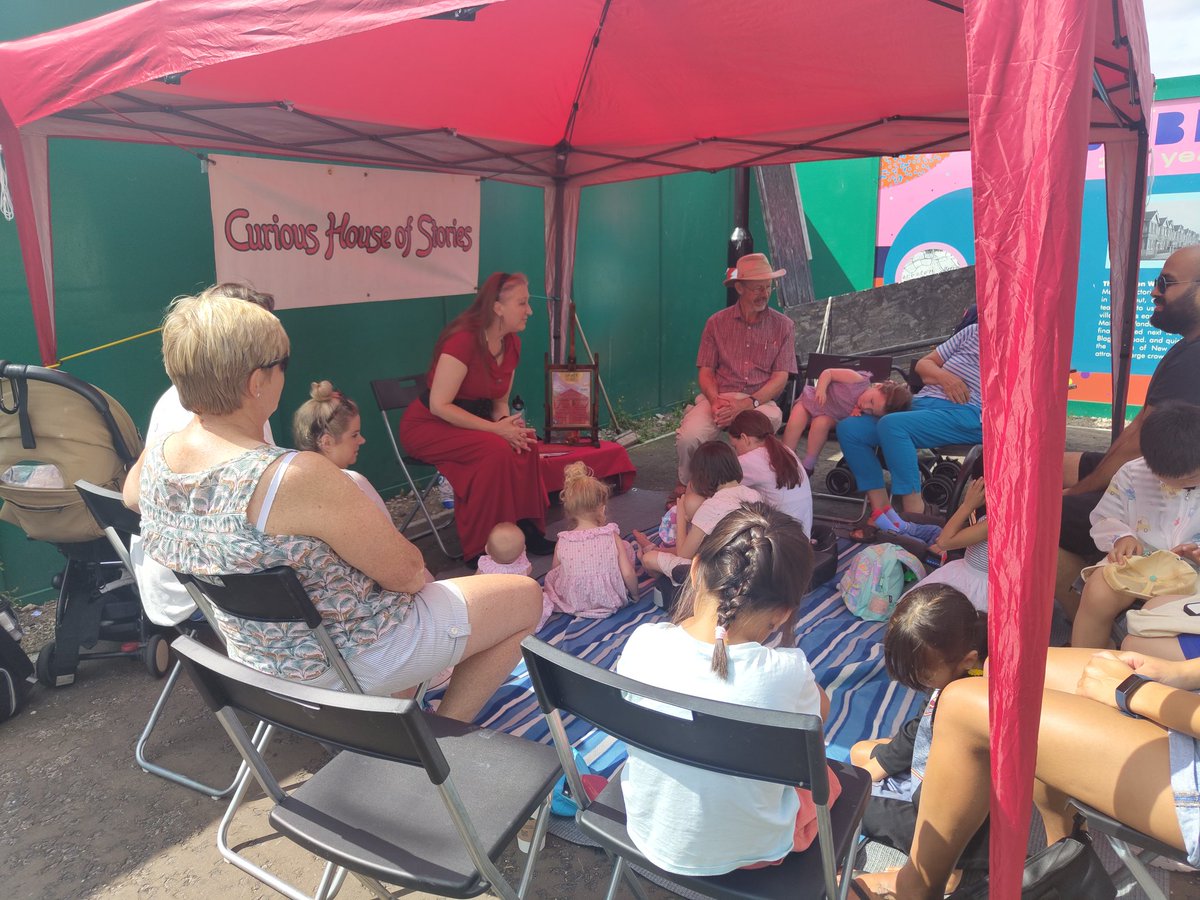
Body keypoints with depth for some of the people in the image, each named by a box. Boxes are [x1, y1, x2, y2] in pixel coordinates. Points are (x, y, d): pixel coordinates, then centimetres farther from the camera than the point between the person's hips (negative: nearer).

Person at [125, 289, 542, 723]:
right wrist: (413, 572, -2)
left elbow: (131, 496, 17)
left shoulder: (153, 460, -10)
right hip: (348, 662, -8)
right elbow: (404, 571, -25)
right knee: (524, 596, 5)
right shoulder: (298, 476, -35)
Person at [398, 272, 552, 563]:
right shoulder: (463, 340, -24)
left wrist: (508, 423, -12)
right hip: (427, 426, -7)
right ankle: (480, 549, -21)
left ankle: (525, 527, -8)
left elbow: (500, 401, 12)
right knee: (496, 449, -30)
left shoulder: (511, 343, 2)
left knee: (526, 441, -18)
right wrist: (497, 429, -26)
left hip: (466, 424, 7)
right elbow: (439, 405, -26)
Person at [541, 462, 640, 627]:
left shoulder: (562, 542, -11)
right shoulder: (612, 537, -15)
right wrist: (634, 594, 7)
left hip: (573, 605, 2)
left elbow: (554, 576, 3)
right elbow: (628, 574, -14)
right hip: (610, 602, -1)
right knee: (627, 548, 10)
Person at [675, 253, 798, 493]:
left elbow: (780, 377, 1)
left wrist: (747, 404, -16)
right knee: (688, 438, -29)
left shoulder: (783, 326, 8)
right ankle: (686, 485, 4)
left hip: (760, 401, 0)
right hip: (718, 398, 0)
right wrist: (716, 400, -15)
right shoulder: (717, 323, 11)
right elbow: (706, 371, 7)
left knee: (772, 418, -37)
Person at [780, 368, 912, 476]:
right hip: (811, 398, -1)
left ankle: (808, 468, -17)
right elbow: (827, 373, -22)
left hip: (828, 417, 1)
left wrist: (853, 417, -34)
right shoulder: (858, 379, -32)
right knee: (795, 421, -27)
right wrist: (821, 390, -37)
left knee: (821, 423, -31)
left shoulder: (865, 416, -23)